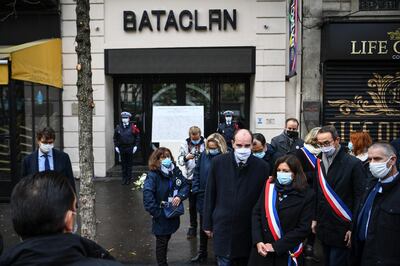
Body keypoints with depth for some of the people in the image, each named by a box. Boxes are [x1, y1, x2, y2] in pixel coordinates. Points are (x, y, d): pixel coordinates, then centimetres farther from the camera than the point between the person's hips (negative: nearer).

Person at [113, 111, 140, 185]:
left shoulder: (133, 127, -5)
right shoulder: (118, 127, 3)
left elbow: (138, 136, -1)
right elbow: (115, 138, 10)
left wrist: (136, 146, -5)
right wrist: (116, 146, 4)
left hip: (130, 148, -2)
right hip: (121, 148, 2)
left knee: (129, 164, 6)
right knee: (123, 164, 9)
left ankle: (129, 178, 15)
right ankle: (124, 178, 19)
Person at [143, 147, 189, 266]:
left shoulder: (176, 171, 0)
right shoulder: (153, 175, -20)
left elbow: (185, 185, 3)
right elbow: (148, 195, -27)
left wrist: (180, 196, -16)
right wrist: (157, 213, -25)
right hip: (161, 216, -6)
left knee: (167, 238, 23)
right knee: (161, 241, 10)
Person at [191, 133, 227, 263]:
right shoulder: (204, 155, -1)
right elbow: (197, 173, 6)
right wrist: (196, 190, -1)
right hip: (203, 197, 4)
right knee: (203, 226, 18)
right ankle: (202, 252, 35)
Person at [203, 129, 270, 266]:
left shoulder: (262, 167, -8)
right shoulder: (218, 162, -6)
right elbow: (210, 194, 1)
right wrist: (207, 223, 4)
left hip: (249, 228, 0)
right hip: (223, 226, 0)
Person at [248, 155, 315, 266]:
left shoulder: (306, 194, -9)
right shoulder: (269, 187, 0)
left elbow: (303, 228, -12)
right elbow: (256, 213, 1)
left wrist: (276, 246, -15)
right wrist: (258, 241, -11)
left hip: (286, 253, -2)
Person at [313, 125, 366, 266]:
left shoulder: (354, 164, -13)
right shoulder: (320, 164, 7)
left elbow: (360, 198, -13)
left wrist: (354, 228, -14)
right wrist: (315, 218, 13)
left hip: (342, 230, -6)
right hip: (323, 228, 6)